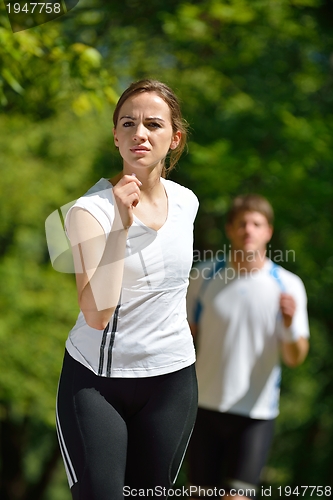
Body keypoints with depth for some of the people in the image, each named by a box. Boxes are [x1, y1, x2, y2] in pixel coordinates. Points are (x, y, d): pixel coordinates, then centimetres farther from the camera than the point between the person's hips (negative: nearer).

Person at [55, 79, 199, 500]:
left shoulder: (186, 202, 3)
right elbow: (97, 314, -27)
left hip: (172, 381, 4)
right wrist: (122, 223, -31)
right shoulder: (90, 209, -15)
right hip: (94, 381, -4)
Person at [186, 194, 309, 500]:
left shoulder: (288, 286, -4)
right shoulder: (204, 276, 1)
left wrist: (290, 323, -25)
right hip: (206, 405, 2)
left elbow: (294, 358, -6)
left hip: (257, 411, -2)